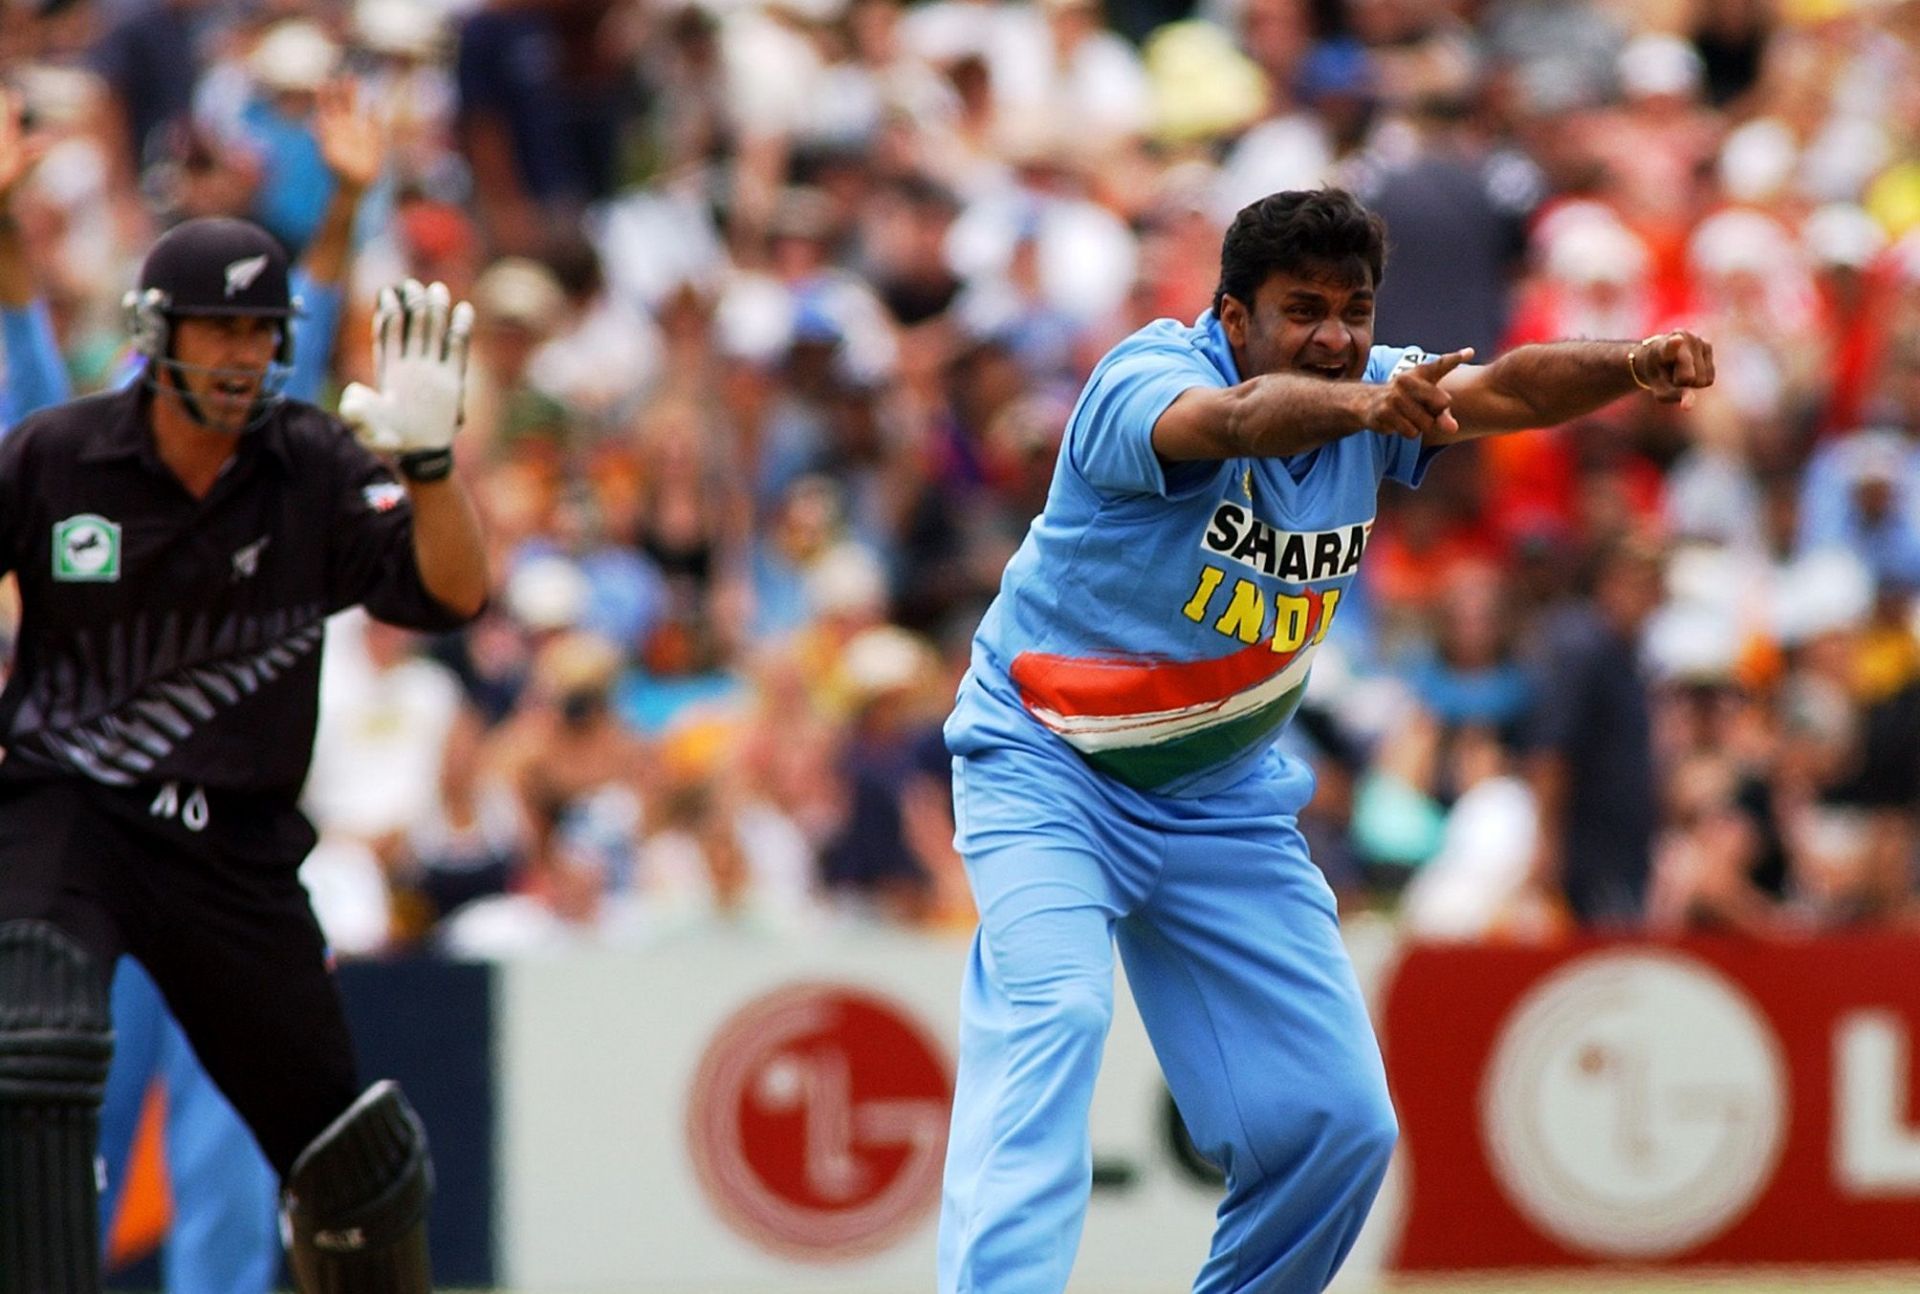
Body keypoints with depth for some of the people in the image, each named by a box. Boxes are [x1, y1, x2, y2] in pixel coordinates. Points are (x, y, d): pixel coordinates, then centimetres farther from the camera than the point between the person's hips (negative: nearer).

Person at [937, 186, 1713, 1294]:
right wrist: (1364, 407, -66)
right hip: (1050, 775, -6)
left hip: (1225, 803, 6)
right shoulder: (1146, 378, -23)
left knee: (1339, 1120, 0)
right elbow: (1236, 418, -46)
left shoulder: (1369, 388, -6)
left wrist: (1631, 368, -44)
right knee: (1051, 1014, -29)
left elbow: (1506, 388, -23)